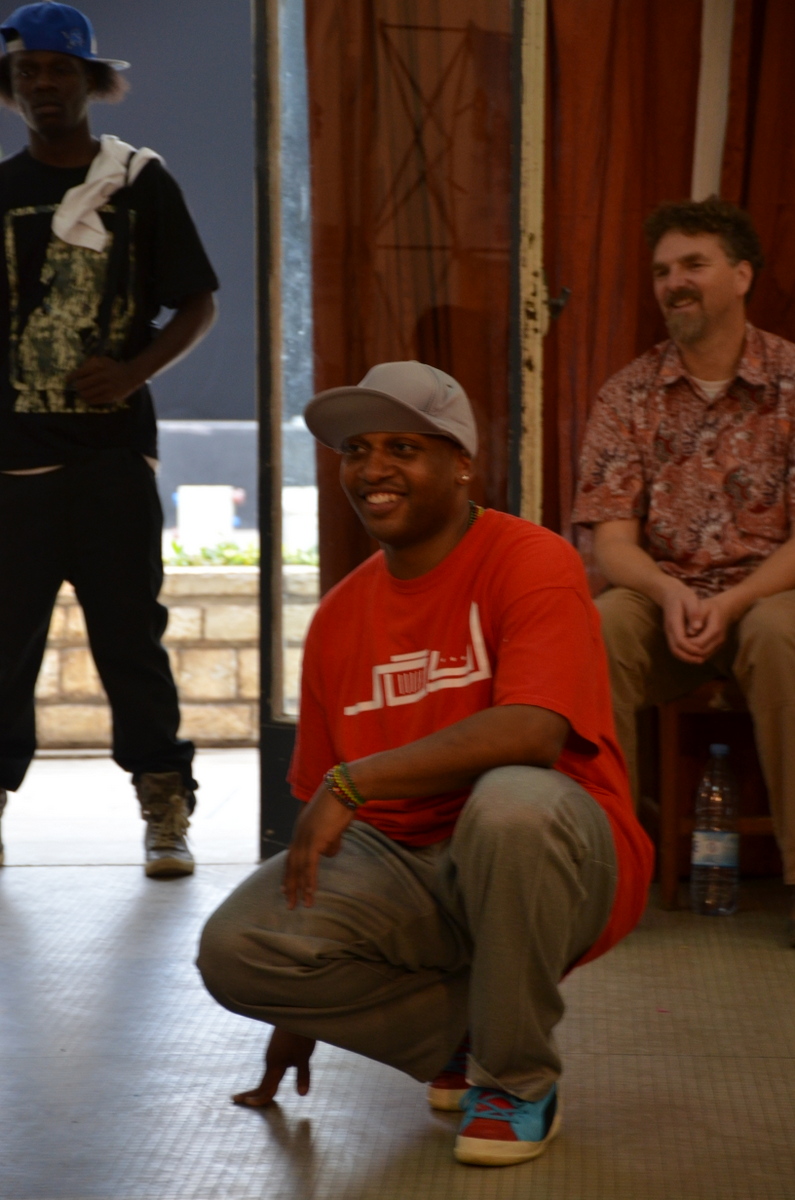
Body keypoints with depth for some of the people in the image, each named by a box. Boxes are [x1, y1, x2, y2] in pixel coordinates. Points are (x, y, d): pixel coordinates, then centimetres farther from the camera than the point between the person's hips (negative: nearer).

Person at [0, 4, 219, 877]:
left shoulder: (140, 183, 6)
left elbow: (197, 304, 6)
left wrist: (135, 371, -10)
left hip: (112, 448, -2)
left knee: (130, 631, -2)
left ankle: (165, 810, 2)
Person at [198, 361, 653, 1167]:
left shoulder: (531, 562, -10)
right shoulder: (339, 618, 9)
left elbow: (533, 732, -28)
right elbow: (321, 806, 13)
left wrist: (352, 783, -28)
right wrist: (300, 1013, 14)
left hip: (558, 872, -5)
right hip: (405, 872, 5)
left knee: (510, 802, -40)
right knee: (234, 947, -20)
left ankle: (519, 1078, -14)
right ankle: (459, 1038, 4)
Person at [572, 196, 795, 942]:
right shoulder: (628, 396, 6)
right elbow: (611, 539, -1)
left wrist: (730, 603, -22)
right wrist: (670, 594, -23)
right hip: (662, 598, 2)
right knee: (597, 628, -31)